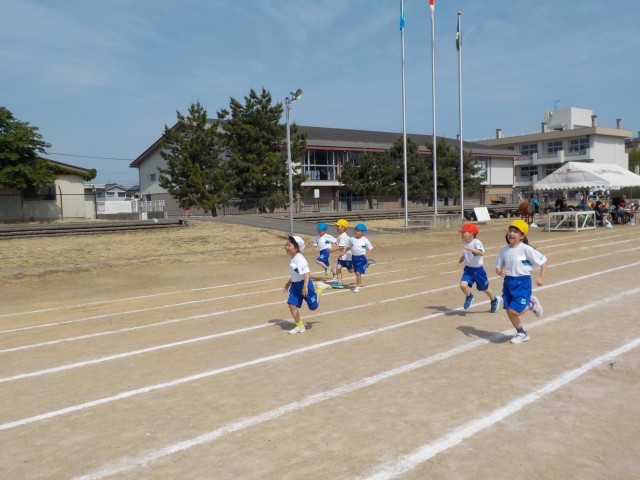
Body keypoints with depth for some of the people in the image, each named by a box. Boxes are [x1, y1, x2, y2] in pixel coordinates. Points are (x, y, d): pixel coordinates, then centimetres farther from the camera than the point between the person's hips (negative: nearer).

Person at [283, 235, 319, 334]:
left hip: (304, 284, -8)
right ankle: (299, 326, 12)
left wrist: (305, 286, -35)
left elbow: (307, 273, -28)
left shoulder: (299, 259, -22)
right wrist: (288, 283, 26)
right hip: (295, 285, 8)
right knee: (292, 305, -3)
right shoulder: (292, 259, 8)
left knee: (313, 307, 5)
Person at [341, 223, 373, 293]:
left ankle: (358, 286, 2)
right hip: (354, 257, 4)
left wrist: (366, 256, -11)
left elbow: (369, 249, -1)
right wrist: (343, 253, 5)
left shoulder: (365, 240, -8)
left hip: (362, 258, -4)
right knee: (357, 273, 15)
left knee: (358, 273, -10)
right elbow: (348, 247, 11)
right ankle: (360, 284, 34)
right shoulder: (352, 239, 0)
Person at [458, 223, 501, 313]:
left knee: (484, 289, 14)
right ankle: (469, 297, 12)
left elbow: (481, 253, -38)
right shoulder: (465, 243, 2)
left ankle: (494, 299, 44)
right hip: (468, 269, 5)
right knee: (463, 285, -20)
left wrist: (469, 248, -45)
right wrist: (462, 258, 14)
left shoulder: (476, 242, -19)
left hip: (478, 270, -5)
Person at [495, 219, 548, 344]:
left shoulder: (526, 249, -12)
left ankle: (531, 304, 19)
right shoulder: (504, 250, 3)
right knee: (509, 312, 7)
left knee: (513, 311, -12)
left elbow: (543, 261, -7)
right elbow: (498, 267, 9)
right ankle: (522, 333, 32)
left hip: (522, 282, -5)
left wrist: (541, 278, -14)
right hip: (508, 282, 5)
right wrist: (500, 272, -13)